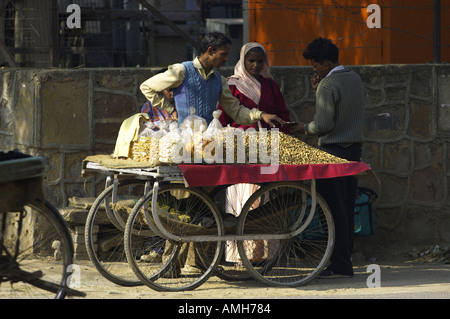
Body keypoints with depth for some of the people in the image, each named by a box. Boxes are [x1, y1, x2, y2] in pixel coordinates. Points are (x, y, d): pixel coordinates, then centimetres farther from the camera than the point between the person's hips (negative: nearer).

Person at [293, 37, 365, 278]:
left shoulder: (328, 85, -15)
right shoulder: (355, 79, 11)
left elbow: (324, 125, -18)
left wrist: (305, 128, 2)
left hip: (334, 150, -9)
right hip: (354, 148, 9)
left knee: (335, 208, -6)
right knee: (347, 208, 11)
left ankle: (340, 265, -7)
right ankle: (345, 257, 13)